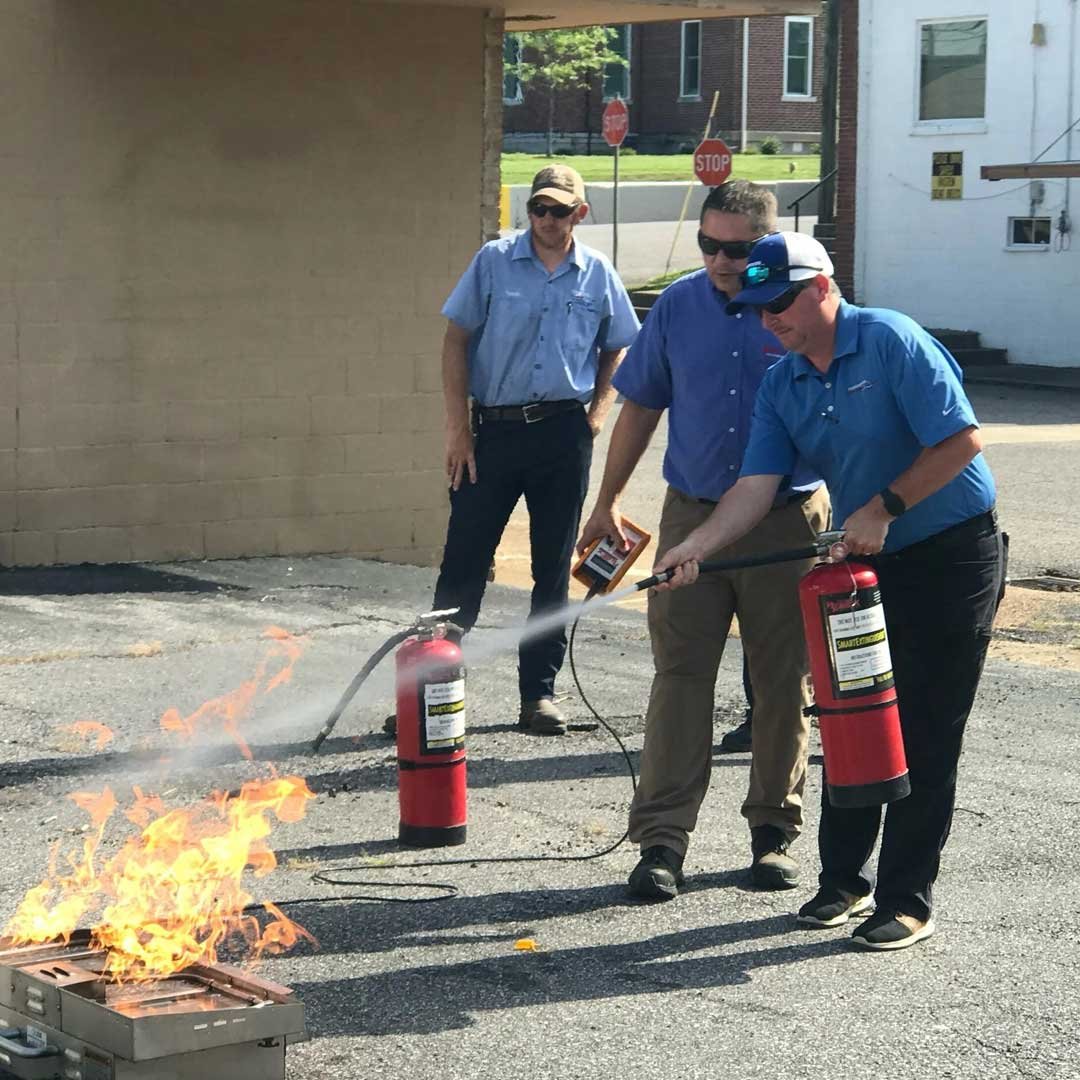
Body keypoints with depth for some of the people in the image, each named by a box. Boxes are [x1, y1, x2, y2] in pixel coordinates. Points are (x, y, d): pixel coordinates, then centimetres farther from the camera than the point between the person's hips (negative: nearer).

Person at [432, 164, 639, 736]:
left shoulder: (598, 275, 6)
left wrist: (595, 414, 3)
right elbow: (457, 339, 1)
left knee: (553, 567, 7)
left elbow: (616, 351, 17)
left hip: (564, 433, 2)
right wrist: (457, 424, -5)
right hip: (494, 428, -2)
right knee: (464, 561, -1)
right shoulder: (494, 261, 0)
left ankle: (539, 692, 15)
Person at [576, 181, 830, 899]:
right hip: (693, 517, 2)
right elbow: (641, 407, 13)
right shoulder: (679, 306, 4)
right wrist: (607, 504, 13)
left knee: (783, 684, 6)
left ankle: (774, 832, 19)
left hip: (788, 522, -1)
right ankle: (663, 839, 0)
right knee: (680, 677, -3)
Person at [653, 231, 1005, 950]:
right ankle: (844, 880, 22)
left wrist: (883, 507, -19)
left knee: (925, 735, -4)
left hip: (952, 556, -7)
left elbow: (962, 439, -21)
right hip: (867, 563, 7)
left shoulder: (892, 342, -16)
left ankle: (908, 900, 2)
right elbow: (757, 486, -4)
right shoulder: (782, 386, 5)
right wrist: (696, 546, -19)